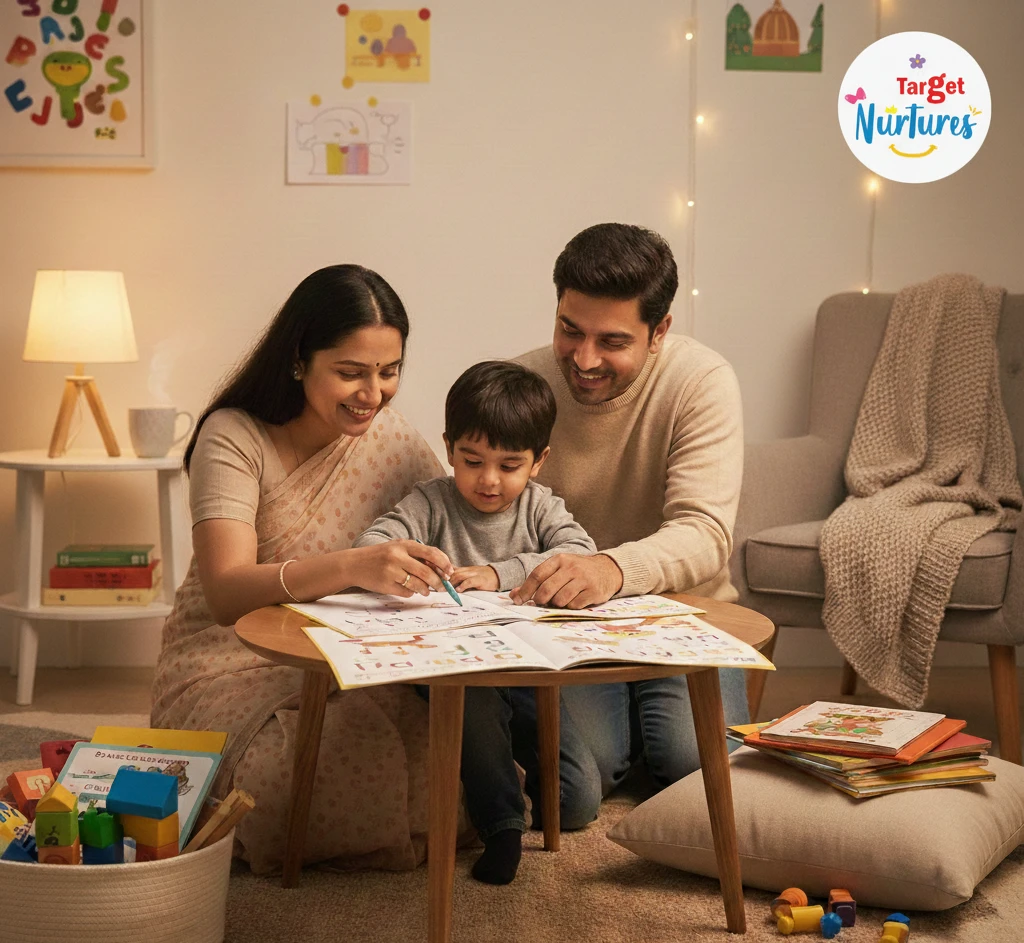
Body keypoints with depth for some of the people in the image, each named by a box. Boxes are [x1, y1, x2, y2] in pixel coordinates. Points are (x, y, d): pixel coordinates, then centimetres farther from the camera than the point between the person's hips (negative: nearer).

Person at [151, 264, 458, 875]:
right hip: (233, 663, -4)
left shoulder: (391, 437, 2)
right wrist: (351, 567, -43)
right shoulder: (235, 437, -13)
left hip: (350, 666, 4)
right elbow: (226, 593, -26)